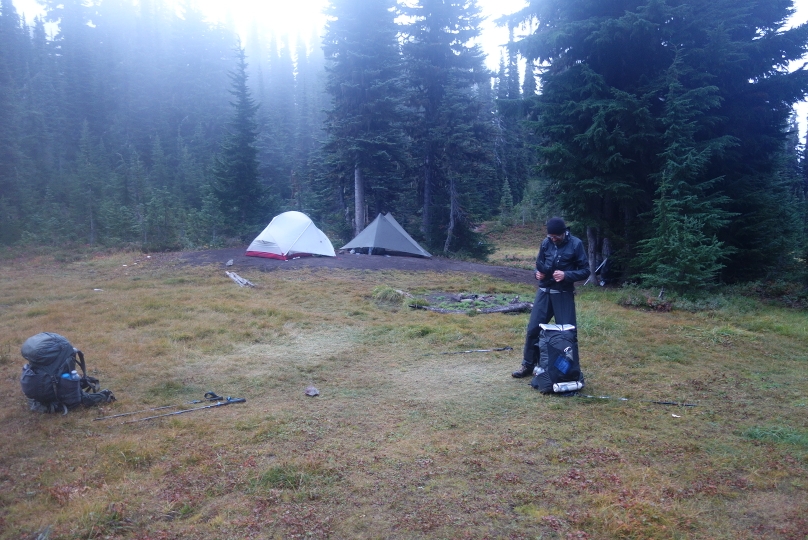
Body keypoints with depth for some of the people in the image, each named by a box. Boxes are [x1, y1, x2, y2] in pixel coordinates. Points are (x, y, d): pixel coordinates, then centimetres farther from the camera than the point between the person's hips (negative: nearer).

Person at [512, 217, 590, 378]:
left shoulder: (575, 244, -8)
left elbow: (585, 271, -6)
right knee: (533, 328, 4)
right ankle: (528, 365, 18)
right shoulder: (546, 243, 3)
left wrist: (566, 275, -22)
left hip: (563, 294, -3)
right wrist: (538, 273, -8)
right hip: (544, 292, 4)